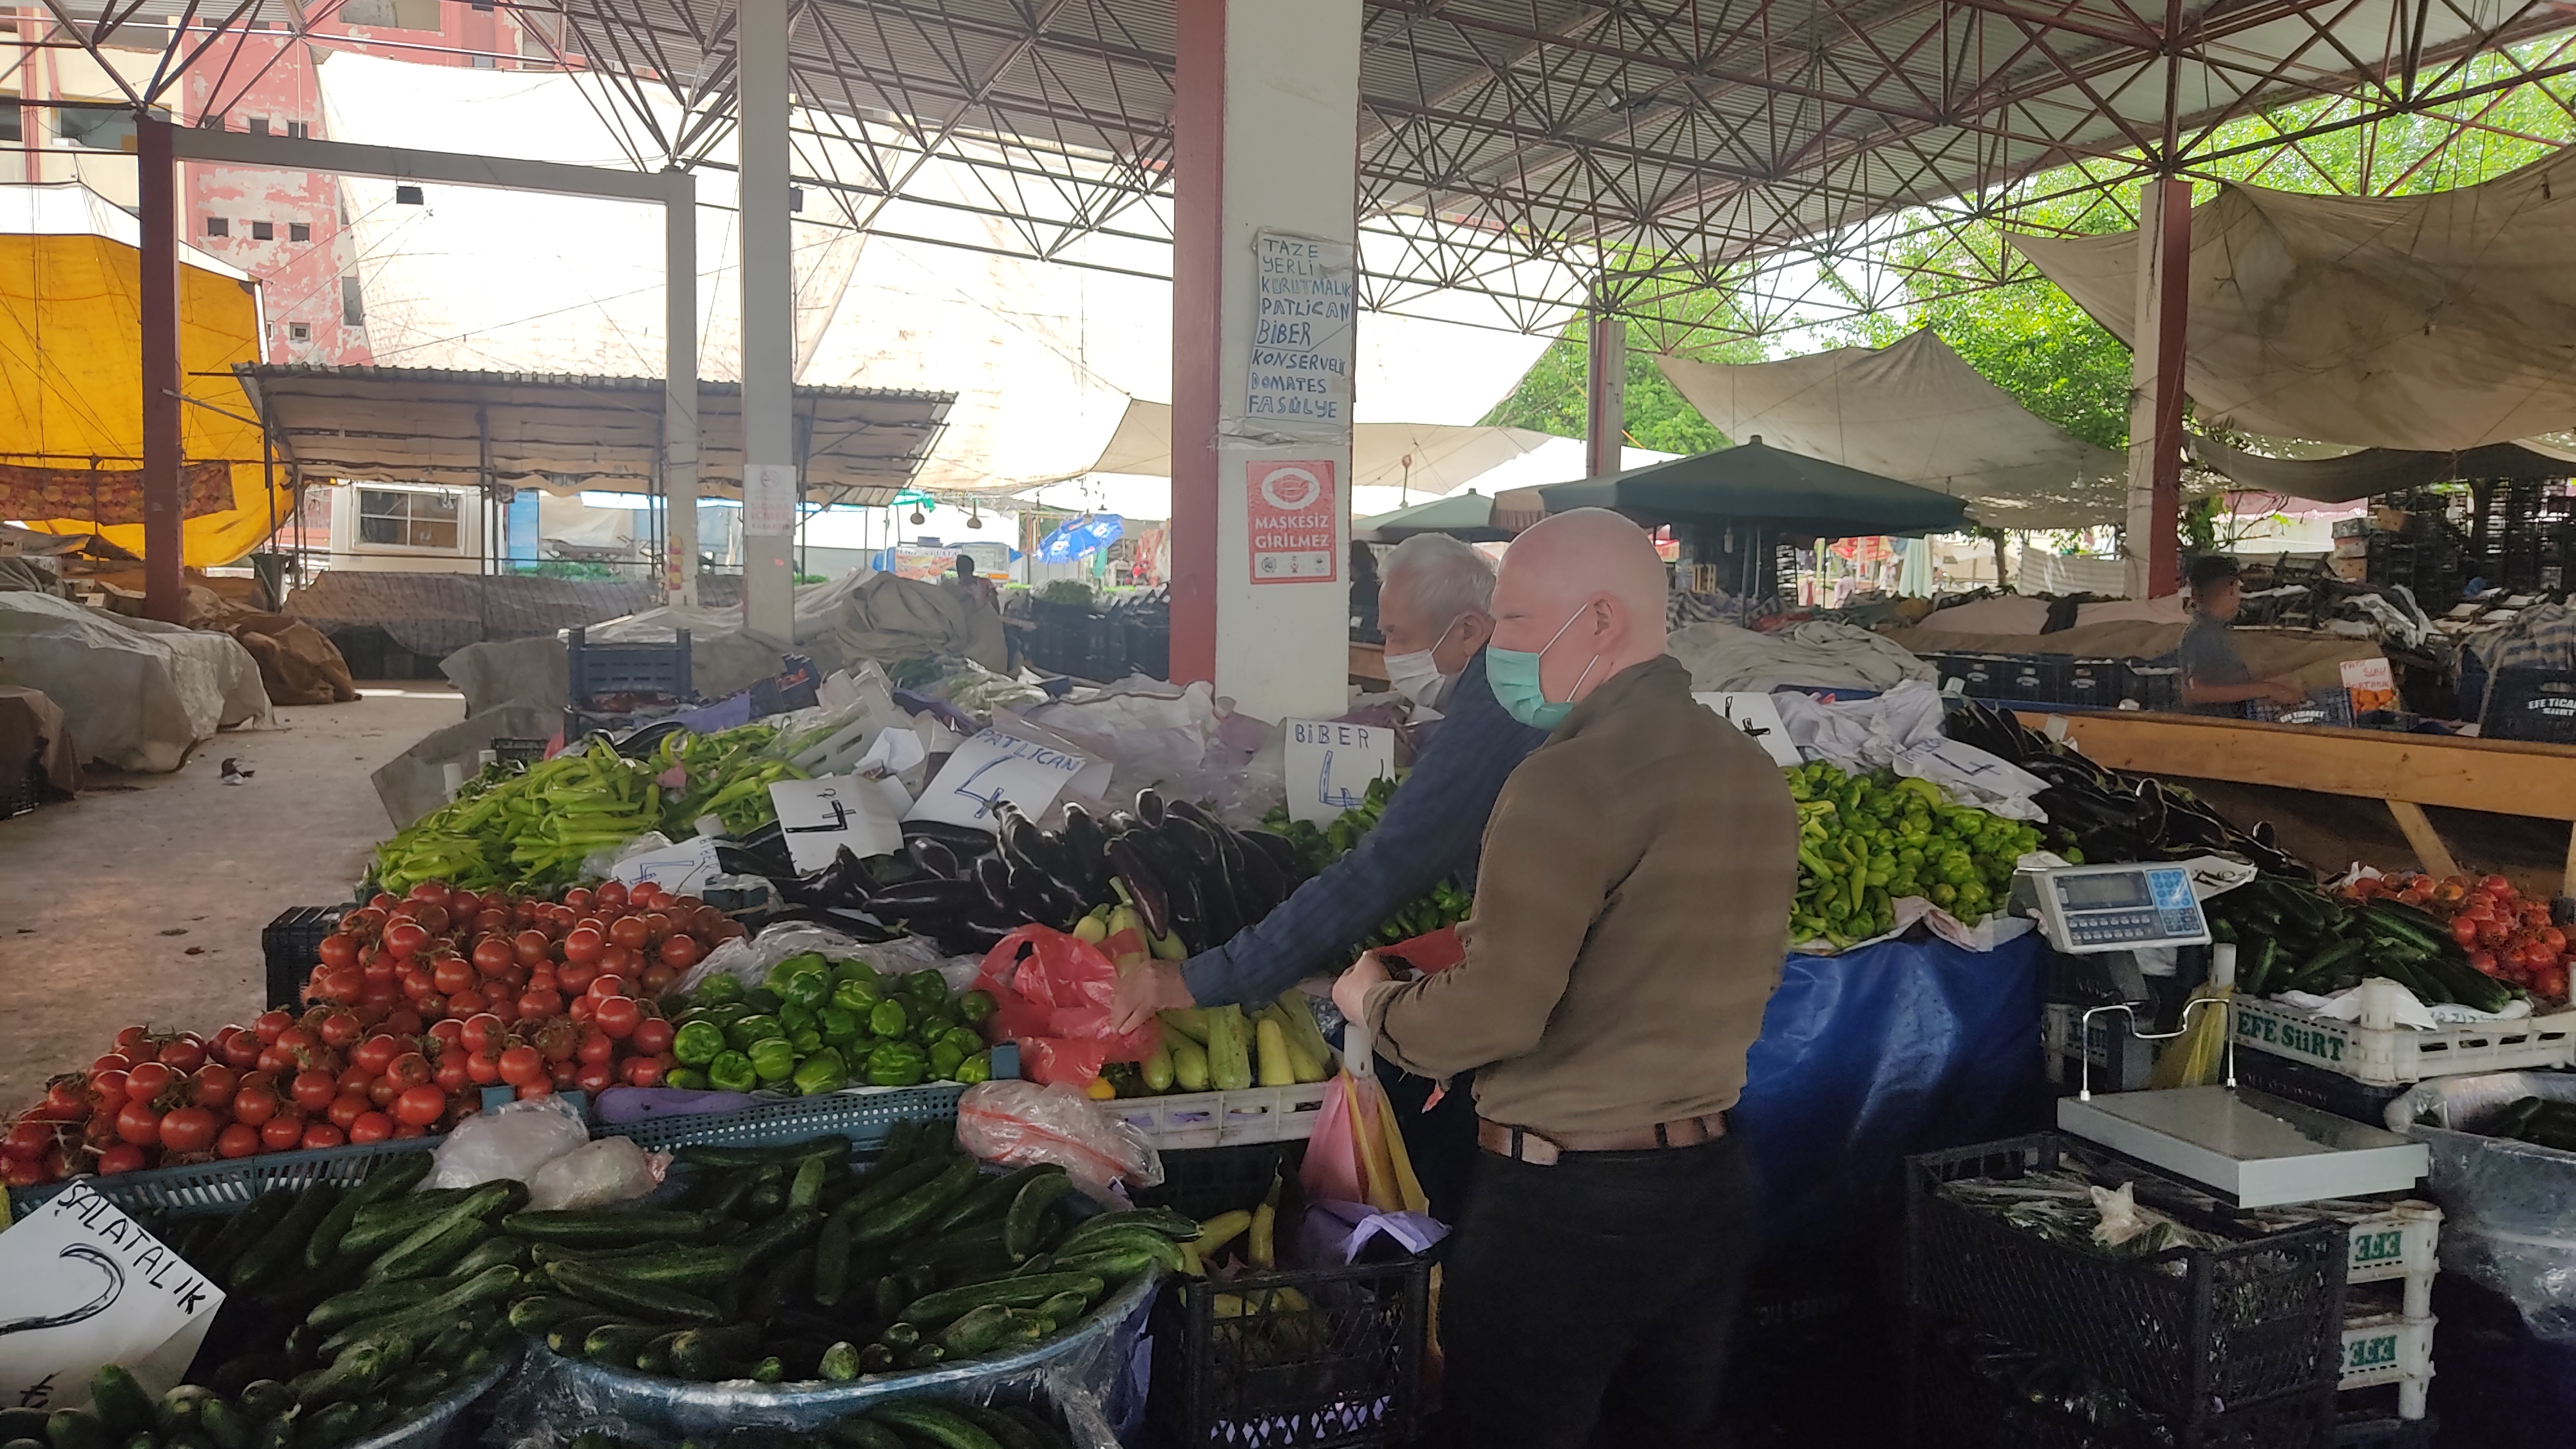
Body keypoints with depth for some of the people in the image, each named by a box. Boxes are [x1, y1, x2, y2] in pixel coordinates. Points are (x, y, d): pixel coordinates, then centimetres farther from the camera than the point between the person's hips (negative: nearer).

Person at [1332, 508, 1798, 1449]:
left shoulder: (1572, 780, -20)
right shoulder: (1755, 774, 7)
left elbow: (1493, 1016, -23)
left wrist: (1373, 1001, -3)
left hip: (1563, 1201, -8)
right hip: (1712, 1185, 8)